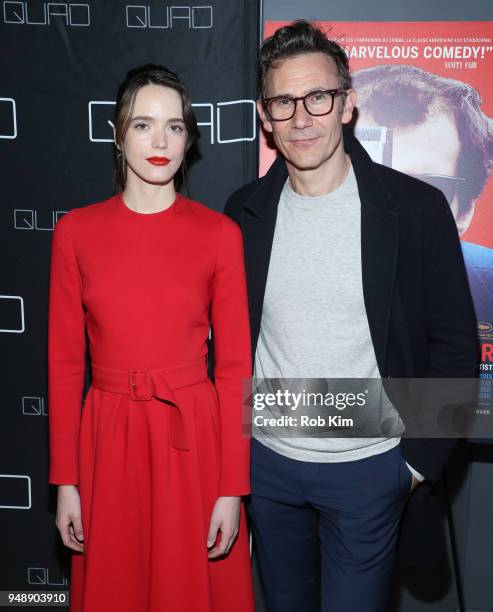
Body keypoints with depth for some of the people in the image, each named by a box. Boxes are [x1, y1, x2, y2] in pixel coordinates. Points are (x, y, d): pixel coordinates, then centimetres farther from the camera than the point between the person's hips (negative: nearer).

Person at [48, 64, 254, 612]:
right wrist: (64, 480, 1)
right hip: (108, 439, 1)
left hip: (194, 438, -1)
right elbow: (64, 362, 1)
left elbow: (235, 366, -4)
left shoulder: (220, 234, -4)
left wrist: (232, 488, -6)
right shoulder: (75, 231, -1)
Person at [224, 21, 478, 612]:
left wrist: (419, 461, -7)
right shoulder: (245, 211, -3)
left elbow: (454, 346, -7)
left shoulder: (416, 208, -12)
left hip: (368, 468, -3)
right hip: (266, 459, 4)